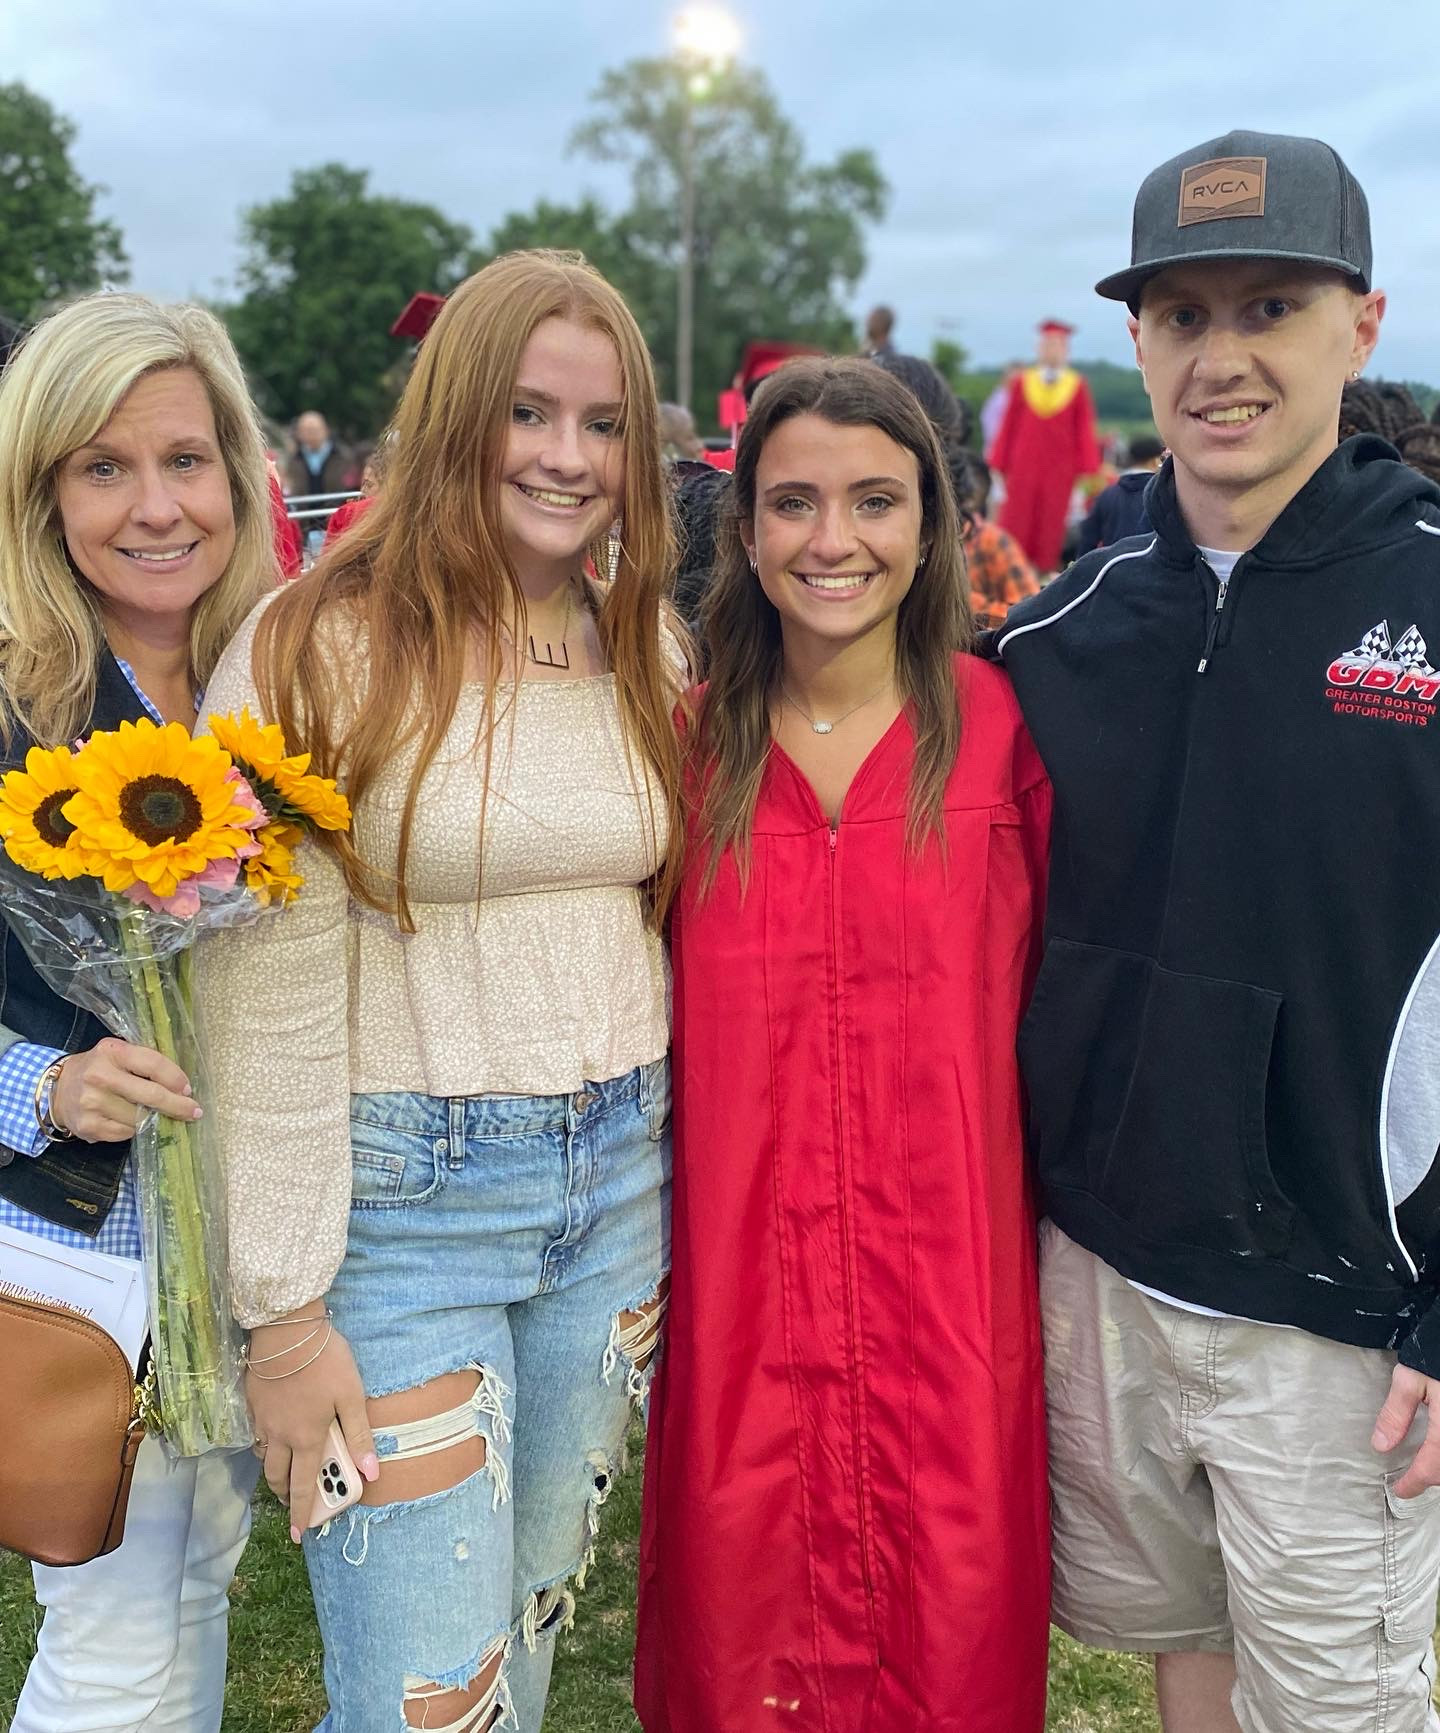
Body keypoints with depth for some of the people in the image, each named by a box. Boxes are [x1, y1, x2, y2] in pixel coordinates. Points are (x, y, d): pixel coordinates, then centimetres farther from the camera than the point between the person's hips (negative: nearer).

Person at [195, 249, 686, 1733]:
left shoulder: (644, 650, 6)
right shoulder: (321, 646, -12)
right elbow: (270, 998, -12)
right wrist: (286, 1309, -11)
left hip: (621, 1183, 5)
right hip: (402, 1195, -5)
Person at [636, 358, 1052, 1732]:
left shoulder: (1003, 725, -4)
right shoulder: (692, 739, 1)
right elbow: (647, 1001, 10)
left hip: (950, 1282, -1)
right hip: (736, 1282, 2)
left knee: (949, 1619, 8)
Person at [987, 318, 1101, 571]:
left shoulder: (1077, 386, 3)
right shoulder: (1023, 382, 6)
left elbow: (1085, 430, 2)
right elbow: (1008, 426, 6)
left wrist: (1087, 469, -3)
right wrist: (998, 465, 2)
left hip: (1060, 471, 0)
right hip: (1023, 467, 0)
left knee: (1050, 529, 4)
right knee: (1015, 527, 0)